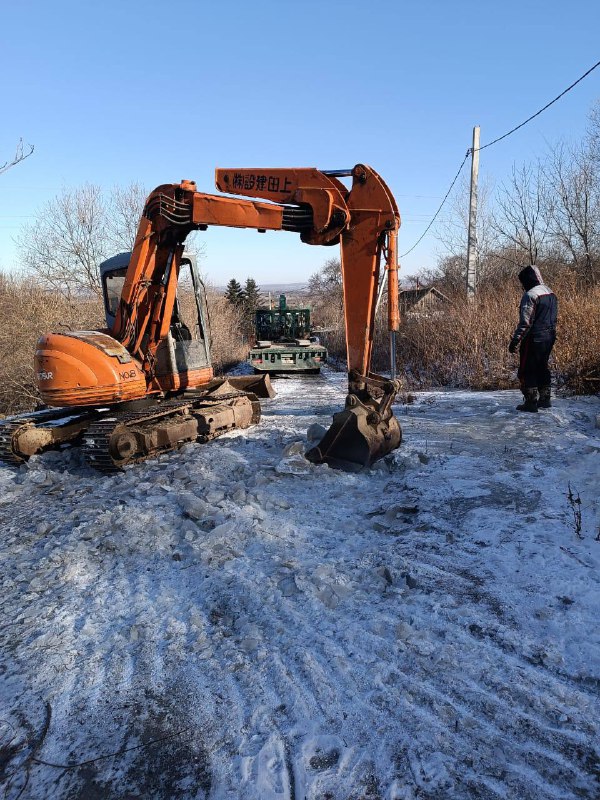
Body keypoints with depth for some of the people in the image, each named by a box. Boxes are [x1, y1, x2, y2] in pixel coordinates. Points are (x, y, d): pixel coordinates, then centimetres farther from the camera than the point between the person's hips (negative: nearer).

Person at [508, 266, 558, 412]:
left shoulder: (530, 295, -16)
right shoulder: (551, 294, 12)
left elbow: (525, 323, -20)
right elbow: (553, 318, 18)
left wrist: (515, 341, -18)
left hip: (534, 339, -9)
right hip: (549, 338, 9)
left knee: (527, 370, 0)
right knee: (542, 368, 18)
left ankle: (531, 402, 1)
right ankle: (544, 399, 24)